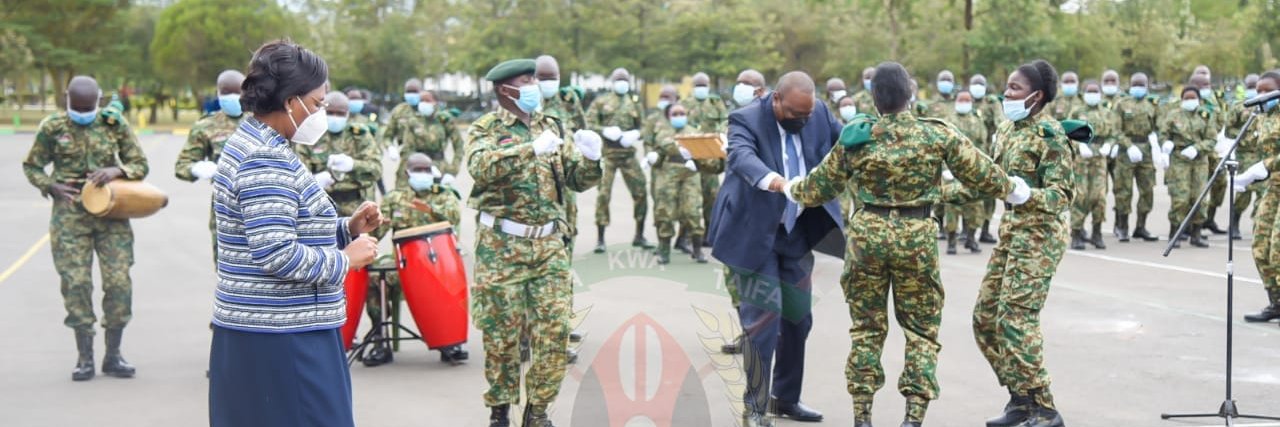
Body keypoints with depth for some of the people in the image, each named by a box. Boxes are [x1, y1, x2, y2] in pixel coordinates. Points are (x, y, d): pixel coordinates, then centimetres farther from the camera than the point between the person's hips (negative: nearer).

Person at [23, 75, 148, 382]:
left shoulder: (115, 124, 1)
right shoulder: (53, 128, 0)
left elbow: (140, 164, 6)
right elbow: (31, 166, 12)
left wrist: (117, 170, -14)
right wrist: (52, 187, -6)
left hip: (111, 212, 1)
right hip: (70, 215, -1)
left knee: (119, 281, -4)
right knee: (76, 282, -4)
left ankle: (113, 355, 10)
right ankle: (85, 358, 8)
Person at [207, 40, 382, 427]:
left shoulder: (251, 144, 14)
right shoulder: (268, 161, -18)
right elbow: (276, 256, -26)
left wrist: (347, 228, 8)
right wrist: (345, 259, -13)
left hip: (254, 331, 10)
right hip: (282, 337, -10)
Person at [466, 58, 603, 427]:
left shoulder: (551, 127, 12)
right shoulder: (485, 129, -1)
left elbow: (578, 180, 10)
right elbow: (481, 167, -22)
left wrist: (590, 157, -11)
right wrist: (532, 149, -31)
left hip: (548, 244, 4)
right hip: (501, 246, -4)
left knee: (555, 330, 0)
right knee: (501, 334, 2)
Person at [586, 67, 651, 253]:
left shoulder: (634, 102, 16)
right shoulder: (601, 101, 7)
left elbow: (643, 127, 18)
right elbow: (588, 123, 2)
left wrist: (635, 134, -4)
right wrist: (605, 131, -14)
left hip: (628, 153, 3)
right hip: (607, 153, -3)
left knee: (640, 191, -2)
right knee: (603, 193, -4)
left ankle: (639, 236, 12)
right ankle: (600, 239, 3)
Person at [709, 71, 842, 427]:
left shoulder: (819, 115, 0)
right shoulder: (746, 119, -17)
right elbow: (741, 156, -35)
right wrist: (771, 180, -55)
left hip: (797, 231, 6)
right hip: (755, 234, -6)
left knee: (798, 317, 12)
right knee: (763, 318, -7)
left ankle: (785, 398, 28)